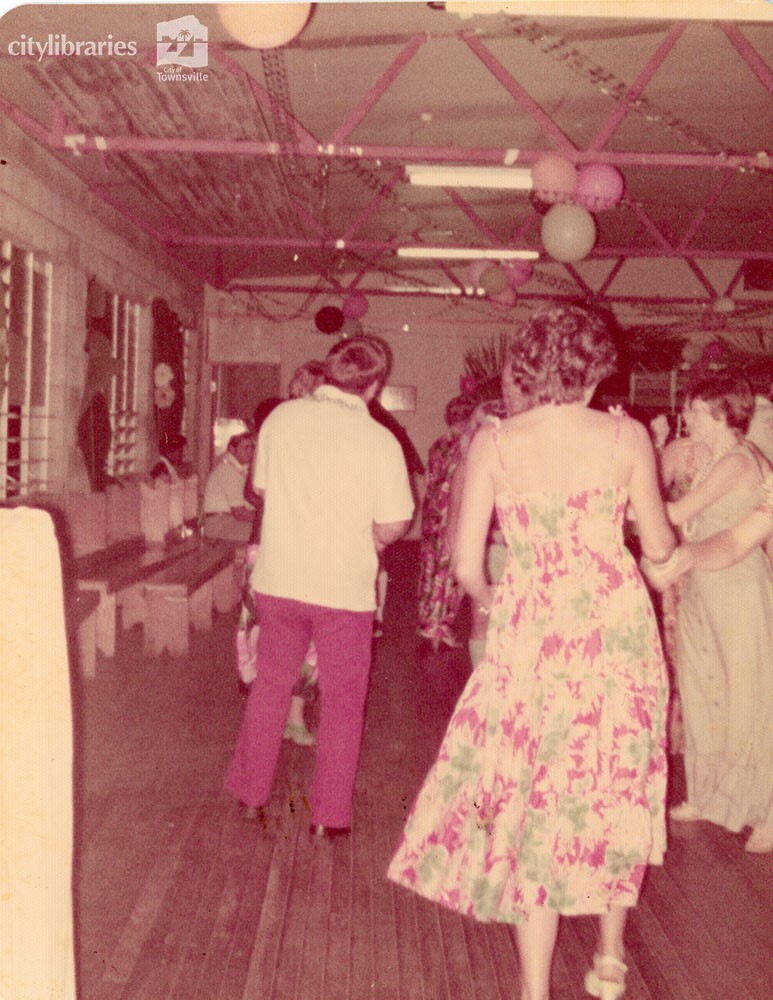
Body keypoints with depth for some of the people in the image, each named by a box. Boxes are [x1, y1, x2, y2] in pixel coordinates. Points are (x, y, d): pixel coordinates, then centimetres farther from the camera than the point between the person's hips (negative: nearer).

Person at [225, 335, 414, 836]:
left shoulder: (281, 417, -4)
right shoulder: (380, 442, -14)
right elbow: (393, 527, -11)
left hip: (279, 580, 3)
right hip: (345, 588, -3)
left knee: (271, 685, 20)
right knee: (342, 702, 12)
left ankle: (251, 793, 32)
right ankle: (330, 814, 19)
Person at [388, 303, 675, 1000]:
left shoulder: (492, 444, -3)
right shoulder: (626, 435, -3)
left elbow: (465, 564, -4)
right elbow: (660, 546, 5)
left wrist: (486, 598, 17)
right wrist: (673, 535, 29)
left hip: (529, 636, 0)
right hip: (618, 630, 1)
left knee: (536, 800, 12)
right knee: (617, 791, 19)